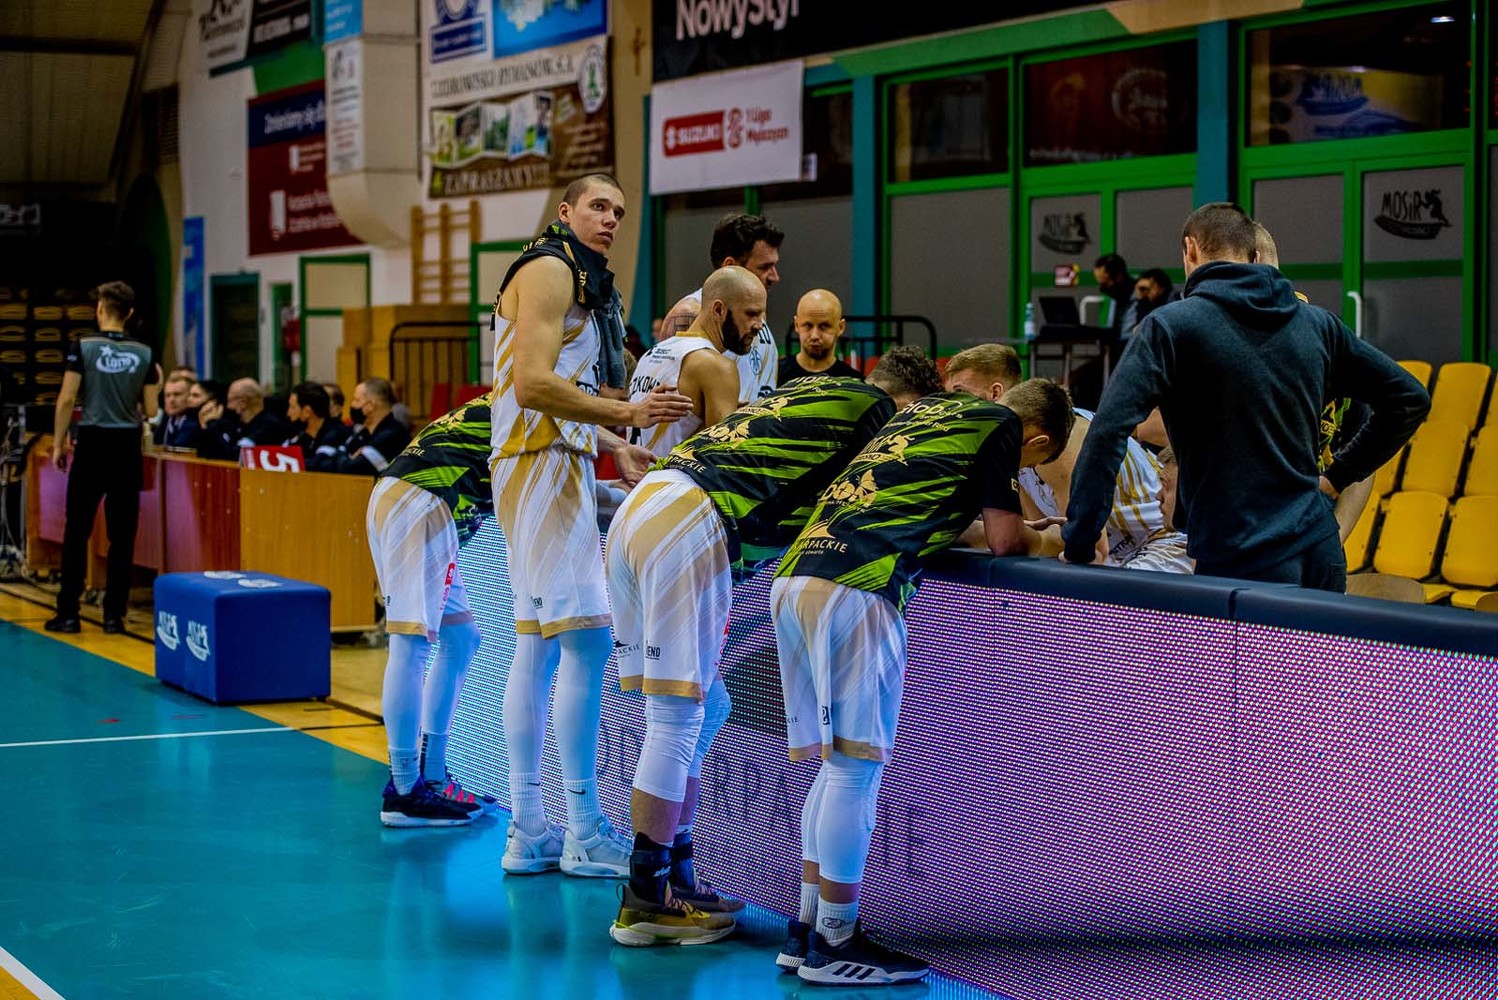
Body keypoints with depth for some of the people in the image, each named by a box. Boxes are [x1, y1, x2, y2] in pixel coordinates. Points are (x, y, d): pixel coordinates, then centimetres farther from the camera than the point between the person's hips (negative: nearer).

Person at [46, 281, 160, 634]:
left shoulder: (83, 347, -6)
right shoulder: (143, 353, 2)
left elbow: (66, 399, -8)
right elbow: (150, 410, 2)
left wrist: (59, 443, 2)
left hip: (92, 445, -2)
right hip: (128, 447, 2)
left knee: (77, 531, 4)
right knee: (122, 535, 5)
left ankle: (68, 612, 4)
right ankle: (114, 614, 5)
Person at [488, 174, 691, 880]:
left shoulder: (585, 281, 24)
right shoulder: (549, 269, -8)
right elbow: (533, 384, -20)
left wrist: (615, 447, 16)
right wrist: (628, 415, -19)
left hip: (561, 467, 11)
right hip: (541, 464, -11)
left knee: (536, 645, 8)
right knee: (587, 636, -12)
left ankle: (528, 832, 10)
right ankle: (584, 833, -9)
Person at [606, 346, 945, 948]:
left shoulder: (814, 391, 28)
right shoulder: (874, 409, 4)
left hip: (637, 511, 9)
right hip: (690, 526, -9)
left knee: (704, 710, 16)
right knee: (678, 715, -5)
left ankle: (675, 879, 20)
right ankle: (644, 901, -1)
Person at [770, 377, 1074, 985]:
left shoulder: (931, 409, 27)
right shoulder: (999, 427, 5)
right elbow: (1003, 541, 7)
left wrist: (1022, 530, 34)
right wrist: (1053, 540, 27)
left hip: (795, 577, 9)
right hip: (854, 591, -8)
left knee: (838, 766, 15)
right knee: (855, 767, -2)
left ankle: (807, 930, 17)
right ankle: (833, 945, 2)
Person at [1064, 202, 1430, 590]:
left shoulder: (1170, 325, -7)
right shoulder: (1317, 324, 9)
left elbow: (1107, 430, -17)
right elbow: (1410, 399, 16)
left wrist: (1079, 547, -13)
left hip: (1237, 565, -5)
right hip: (1321, 555, 5)